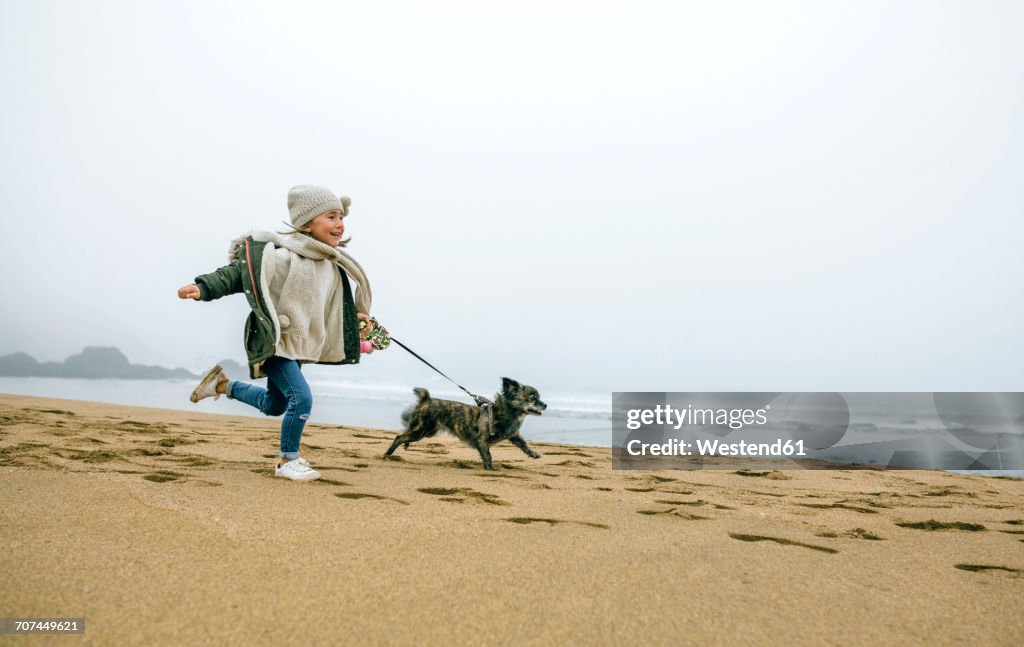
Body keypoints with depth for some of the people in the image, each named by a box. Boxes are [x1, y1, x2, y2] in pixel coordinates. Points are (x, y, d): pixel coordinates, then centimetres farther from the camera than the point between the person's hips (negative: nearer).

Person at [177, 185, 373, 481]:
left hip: (298, 345, 9)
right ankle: (288, 460, 3)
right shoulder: (283, 255, -23)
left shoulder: (332, 264, 2)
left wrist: (355, 315, 8)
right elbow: (237, 272, -22)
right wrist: (204, 287, -34)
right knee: (301, 398, -19)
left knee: (274, 405, 22)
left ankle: (223, 384, 44)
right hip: (273, 342, -9)